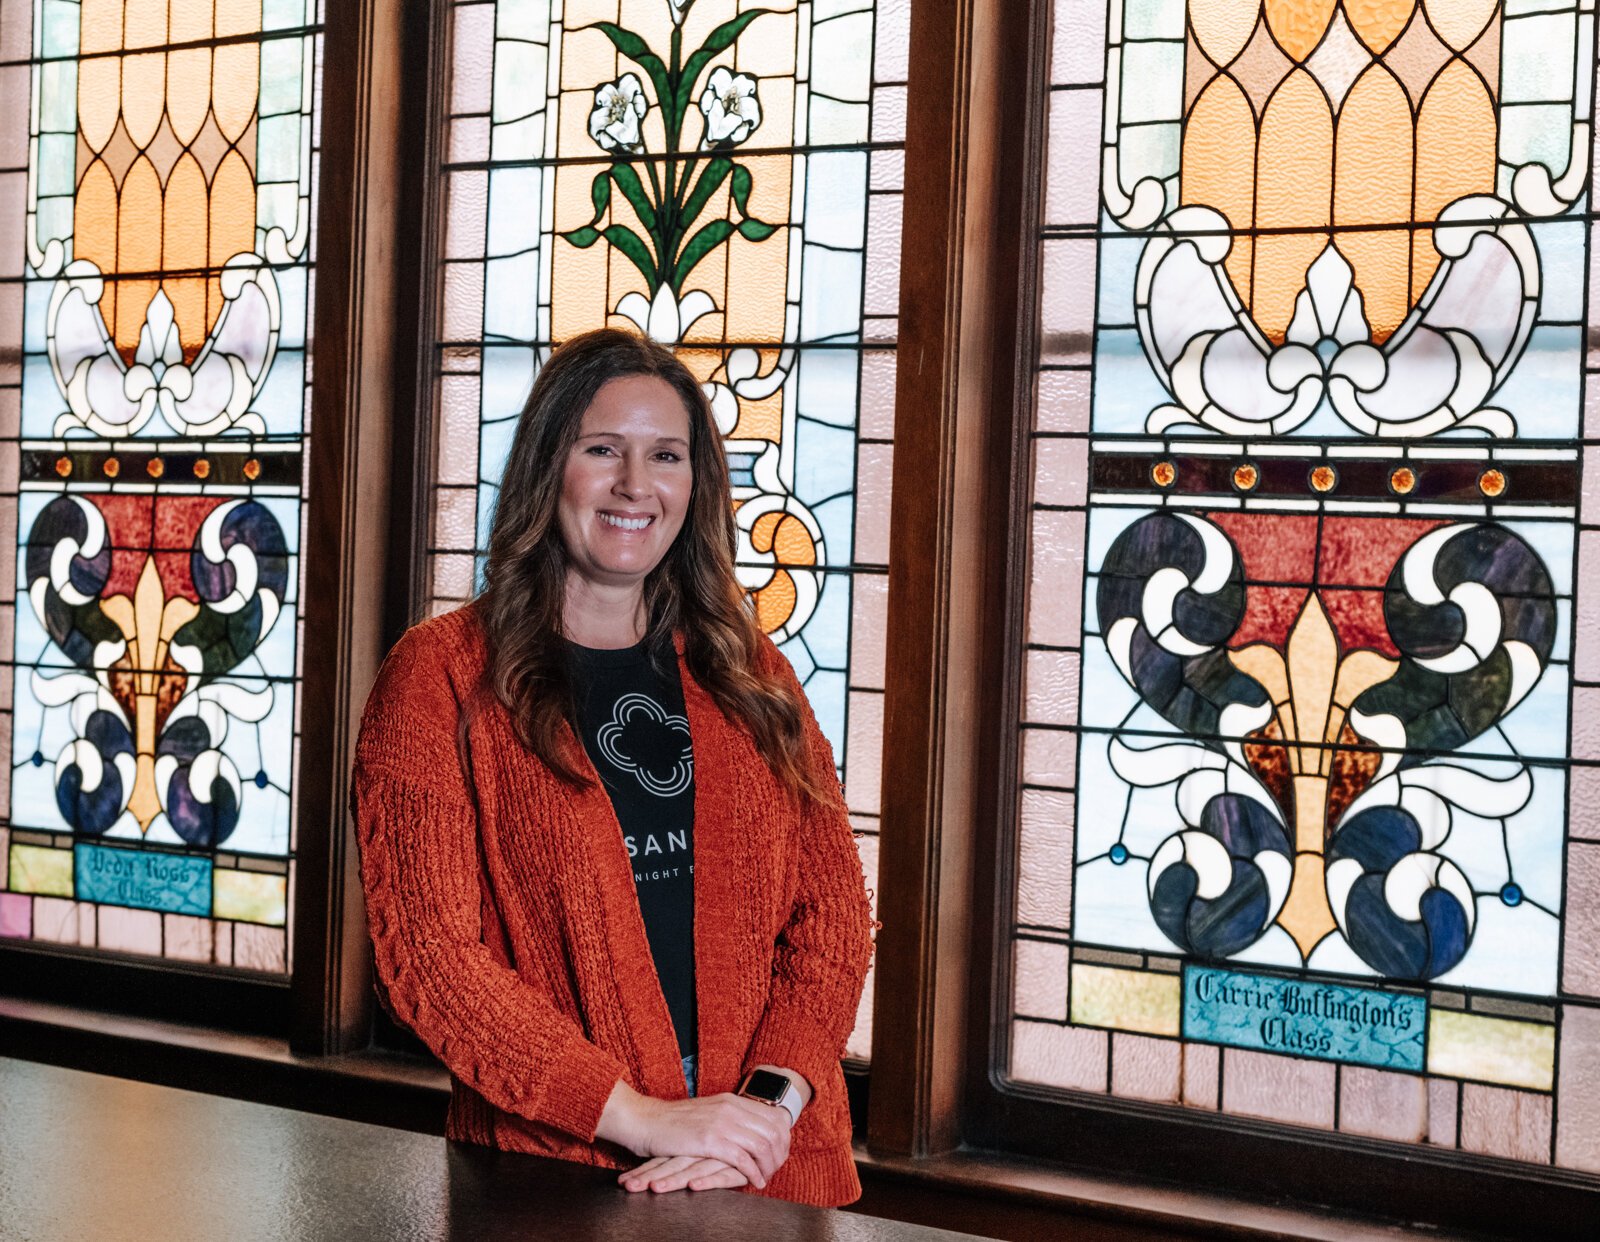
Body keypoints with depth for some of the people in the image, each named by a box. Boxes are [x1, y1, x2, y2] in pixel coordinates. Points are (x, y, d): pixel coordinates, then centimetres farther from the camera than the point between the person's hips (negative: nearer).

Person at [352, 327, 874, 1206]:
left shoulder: (750, 679, 8)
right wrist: (642, 1117, -17)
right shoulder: (441, 677, -4)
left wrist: (769, 1101, -14)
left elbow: (832, 910, 3)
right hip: (549, 1164, -3)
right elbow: (427, 950, -11)